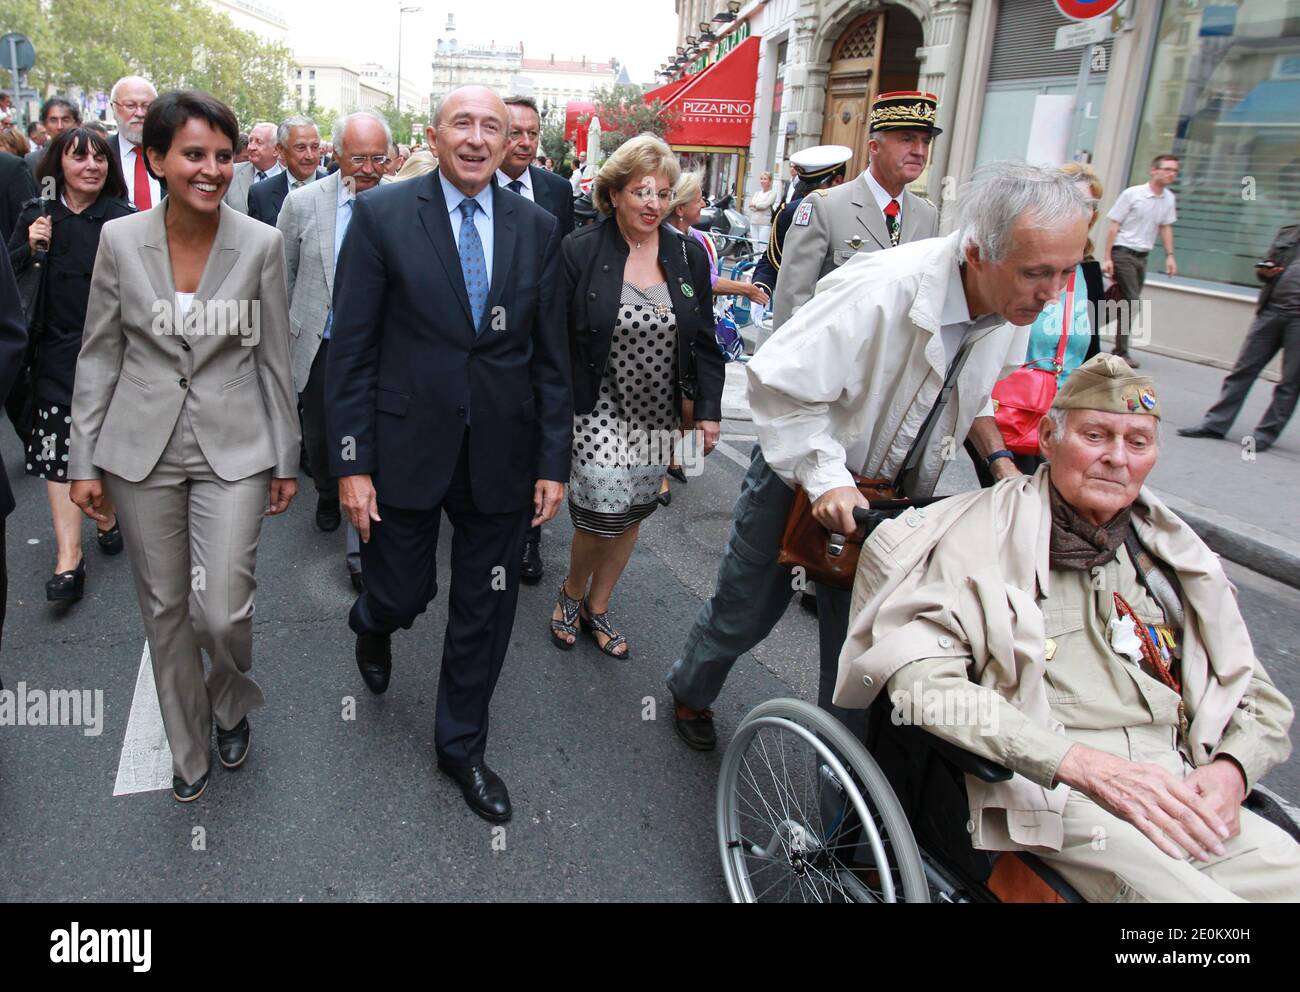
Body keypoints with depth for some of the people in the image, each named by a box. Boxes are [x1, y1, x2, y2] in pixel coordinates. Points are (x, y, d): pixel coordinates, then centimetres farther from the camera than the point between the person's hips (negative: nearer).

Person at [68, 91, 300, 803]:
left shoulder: (261, 243, -5)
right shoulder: (120, 239, -2)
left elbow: (274, 358, 1)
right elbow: (98, 356, 4)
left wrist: (286, 459, 3)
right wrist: (83, 461, 3)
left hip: (233, 449, -1)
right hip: (141, 451, 2)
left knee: (222, 613, -7)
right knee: (164, 610, 12)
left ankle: (233, 706, 29)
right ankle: (189, 750, 34)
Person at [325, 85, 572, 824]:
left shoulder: (537, 228, 3)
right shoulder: (383, 215, -4)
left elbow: (551, 354, 4)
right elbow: (352, 349, -5)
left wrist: (553, 461, 1)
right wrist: (352, 462, -9)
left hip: (501, 453, 2)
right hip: (406, 448, -2)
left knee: (485, 612, 12)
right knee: (403, 594, 10)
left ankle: (463, 746, 34)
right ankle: (373, 626, 51)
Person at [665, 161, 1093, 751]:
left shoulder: (1013, 303, -9)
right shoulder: (882, 290, -33)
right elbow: (780, 386, -30)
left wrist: (999, 459, -1)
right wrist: (826, 479, -36)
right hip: (802, 476, -5)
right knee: (745, 611, 14)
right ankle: (689, 695, 47)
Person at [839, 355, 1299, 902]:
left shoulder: (1172, 554, 20)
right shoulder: (984, 534, 0)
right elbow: (922, 678, -13)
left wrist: (1228, 771, 0)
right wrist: (1082, 764, -18)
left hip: (1183, 793, 7)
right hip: (1047, 796, -6)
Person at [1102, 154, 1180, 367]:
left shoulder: (1169, 199, 7)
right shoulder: (1132, 194, -9)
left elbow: (1166, 227, 17)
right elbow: (1114, 226, -8)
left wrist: (1169, 256, 9)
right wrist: (1107, 258, -12)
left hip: (1142, 256, 6)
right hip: (1123, 253, -6)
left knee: (1129, 303, 7)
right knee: (1132, 302, -11)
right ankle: (1121, 352, -5)